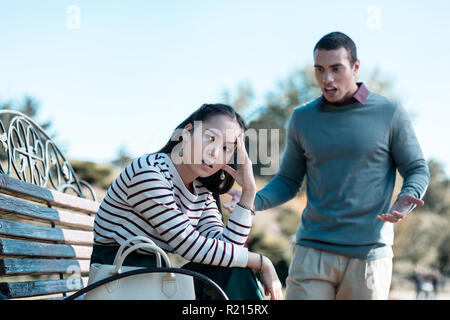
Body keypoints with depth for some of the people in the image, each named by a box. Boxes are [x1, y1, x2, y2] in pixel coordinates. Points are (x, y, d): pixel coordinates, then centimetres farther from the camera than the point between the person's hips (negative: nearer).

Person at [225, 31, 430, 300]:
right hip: (312, 251, 2)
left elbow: (417, 169, 5)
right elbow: (288, 181, 14)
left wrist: (407, 198, -17)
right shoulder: (302, 118, 8)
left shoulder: (390, 114, 1)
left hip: (368, 253, -1)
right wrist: (253, 201, -5)